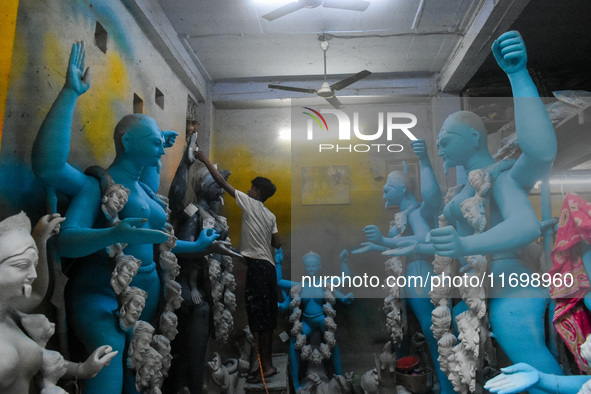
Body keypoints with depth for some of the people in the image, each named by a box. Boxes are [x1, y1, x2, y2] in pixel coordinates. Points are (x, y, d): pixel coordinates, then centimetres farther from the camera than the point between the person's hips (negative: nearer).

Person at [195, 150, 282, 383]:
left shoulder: (250, 203, -1)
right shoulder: (271, 216, 17)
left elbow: (222, 182, 0)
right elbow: (277, 244, 11)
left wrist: (206, 161, 8)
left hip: (257, 265, -8)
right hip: (269, 266, 8)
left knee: (260, 316, -6)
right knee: (267, 316, 10)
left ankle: (267, 366, -4)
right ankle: (267, 363, 17)